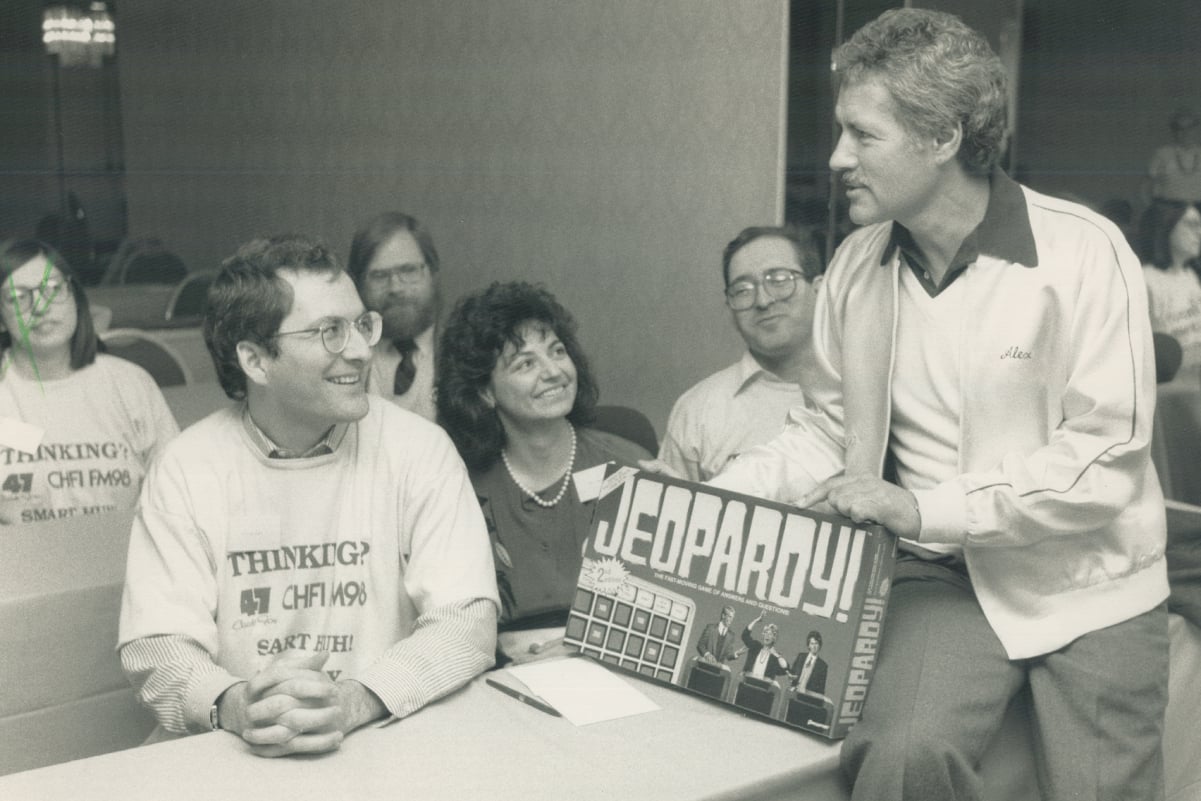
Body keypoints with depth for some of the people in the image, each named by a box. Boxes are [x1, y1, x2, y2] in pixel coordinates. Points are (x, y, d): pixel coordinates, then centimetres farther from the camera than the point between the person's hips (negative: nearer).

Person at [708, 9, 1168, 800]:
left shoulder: (1082, 252, -14)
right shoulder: (856, 267, 1)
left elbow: (1106, 458, -16)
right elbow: (828, 432, 10)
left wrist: (925, 508, -21)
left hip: (1085, 586, -1)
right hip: (944, 579, 2)